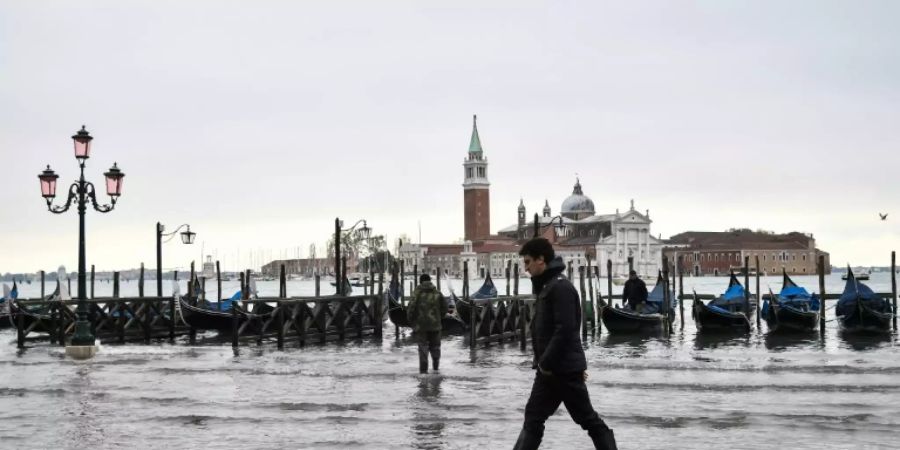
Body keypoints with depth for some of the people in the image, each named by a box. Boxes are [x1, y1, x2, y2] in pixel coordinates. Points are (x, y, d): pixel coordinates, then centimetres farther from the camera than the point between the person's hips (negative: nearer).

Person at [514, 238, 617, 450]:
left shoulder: (561, 287, -17)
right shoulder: (546, 286, 14)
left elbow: (565, 330, -24)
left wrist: (545, 363, -18)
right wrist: (543, 363, 17)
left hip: (564, 367, -10)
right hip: (550, 367, 10)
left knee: (587, 417, 0)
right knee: (533, 417, 9)